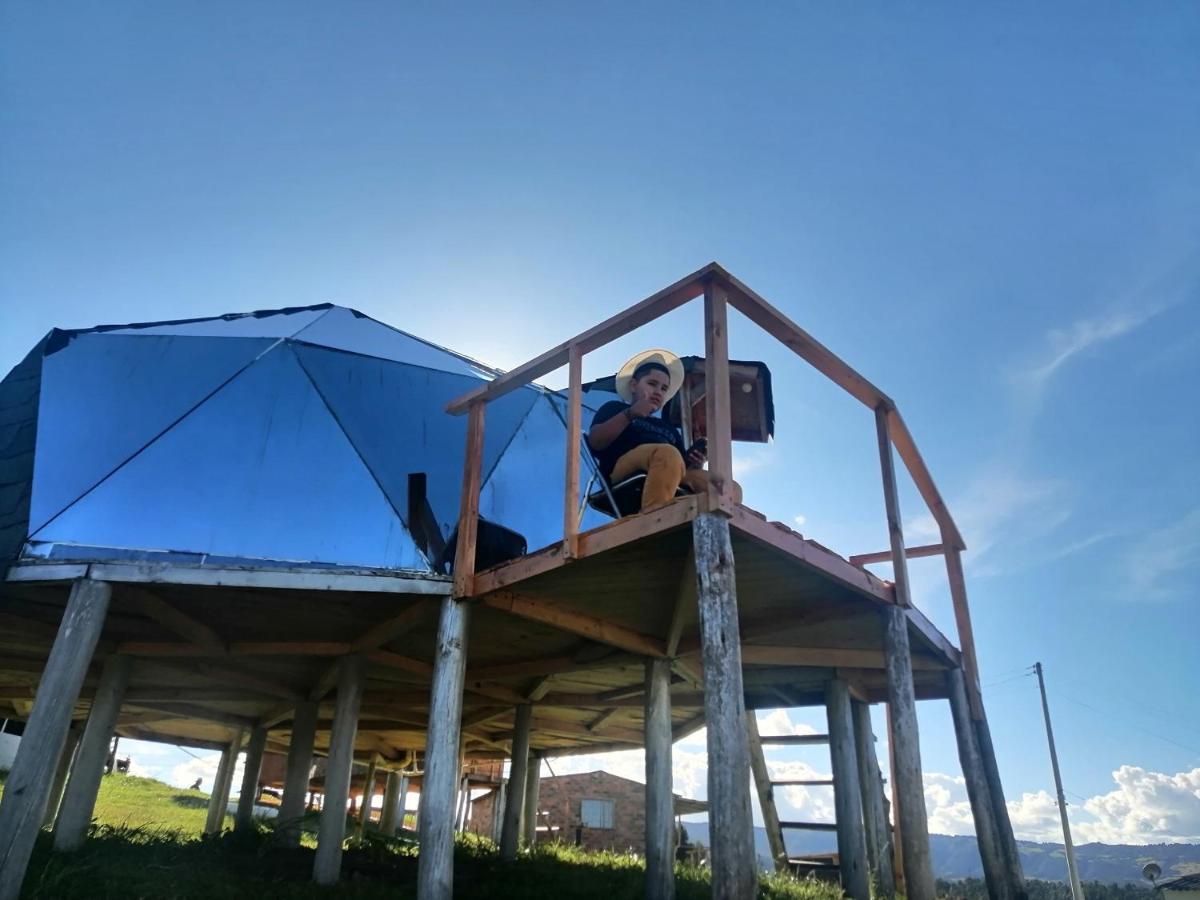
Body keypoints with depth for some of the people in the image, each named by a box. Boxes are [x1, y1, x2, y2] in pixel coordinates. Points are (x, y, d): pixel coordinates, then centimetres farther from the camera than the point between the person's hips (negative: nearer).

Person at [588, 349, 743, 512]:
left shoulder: (669, 428, 37)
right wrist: (629, 414, -6)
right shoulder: (615, 408, 24)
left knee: (730, 489, -15)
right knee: (668, 453, -37)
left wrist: (696, 465, 4)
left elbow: (684, 467, 27)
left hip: (676, 481, 6)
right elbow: (595, 442, 4)